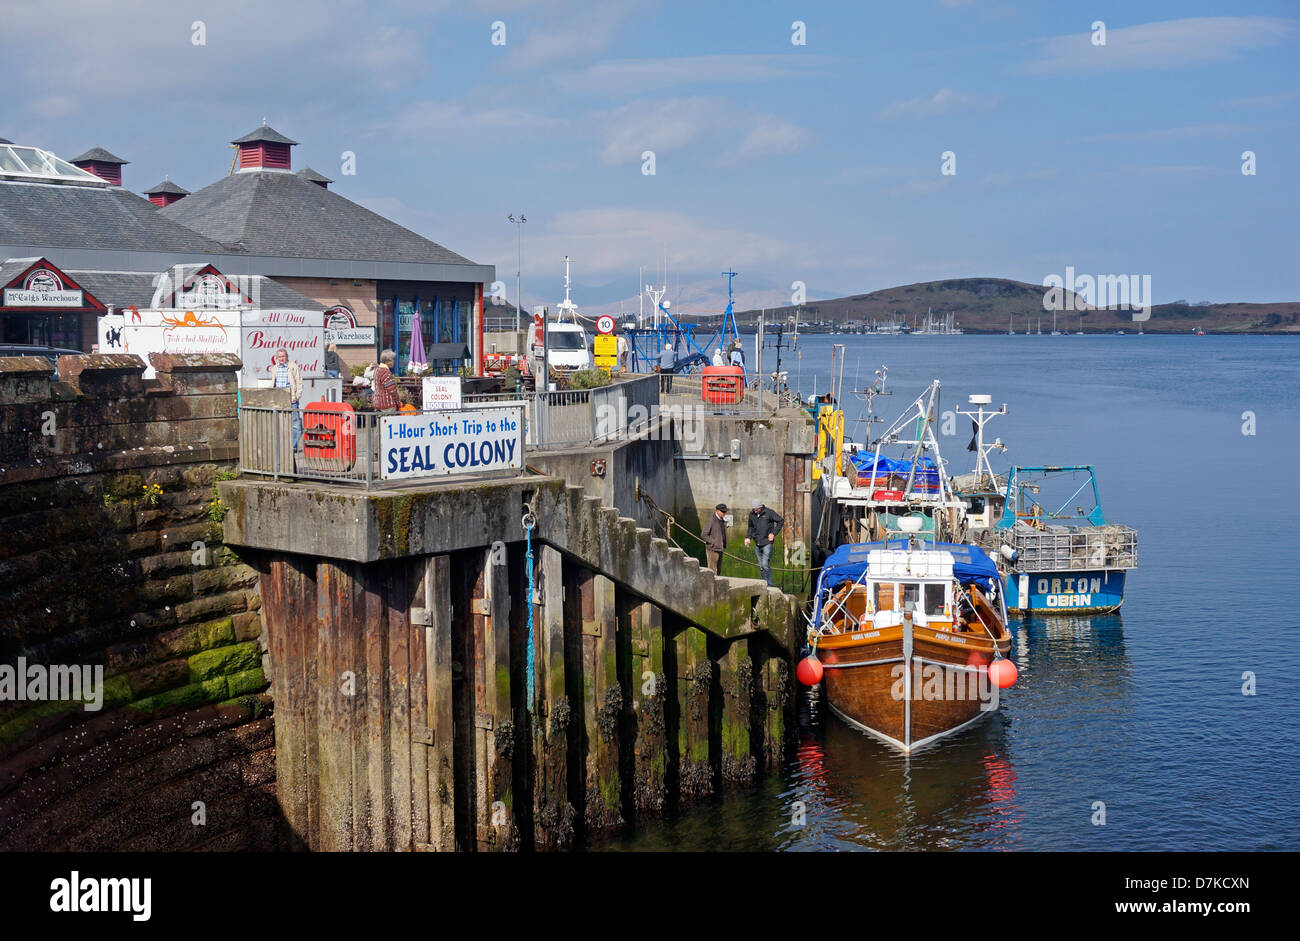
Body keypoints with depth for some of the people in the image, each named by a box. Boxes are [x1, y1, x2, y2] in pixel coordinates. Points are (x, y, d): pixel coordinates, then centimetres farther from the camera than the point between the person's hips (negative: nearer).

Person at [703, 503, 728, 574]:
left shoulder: (723, 520, 12)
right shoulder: (712, 520, -12)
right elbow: (704, 535, -14)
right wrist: (714, 543, -17)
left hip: (720, 549, 8)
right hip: (712, 549, -8)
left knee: (718, 570, 13)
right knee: (713, 571, -8)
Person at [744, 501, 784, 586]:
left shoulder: (769, 513, -7)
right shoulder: (752, 515, 8)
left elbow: (781, 521, -1)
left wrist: (773, 533, -7)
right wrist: (748, 537, 5)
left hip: (767, 543, -6)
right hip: (757, 544, 6)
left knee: (765, 564, -15)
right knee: (761, 567, 8)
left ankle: (769, 584, -9)